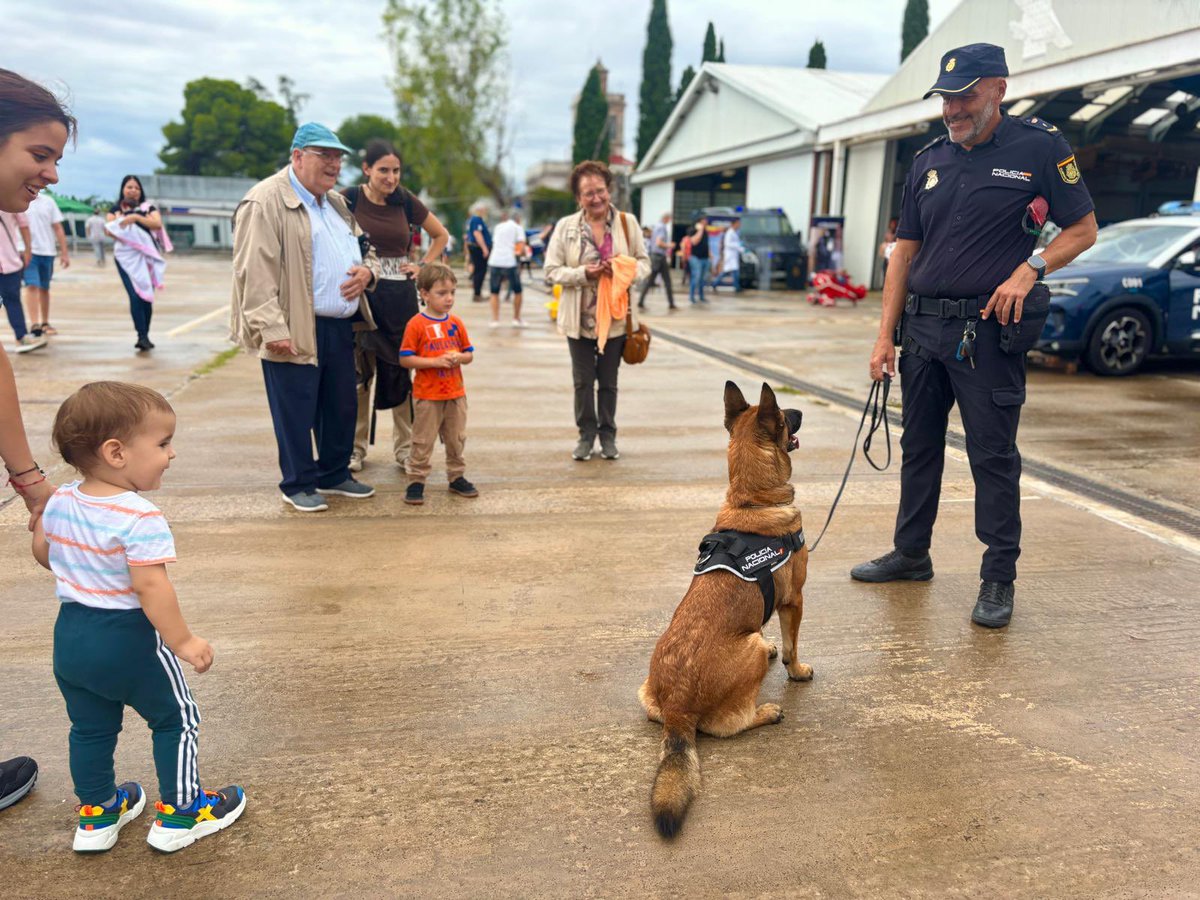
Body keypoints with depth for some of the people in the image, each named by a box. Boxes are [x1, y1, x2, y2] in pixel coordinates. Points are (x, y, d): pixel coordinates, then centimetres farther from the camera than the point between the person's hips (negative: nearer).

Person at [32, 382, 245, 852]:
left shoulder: (59, 502, -1)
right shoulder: (140, 518, -26)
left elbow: (41, 552, 15)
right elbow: (151, 587, -29)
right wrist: (183, 642, -21)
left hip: (71, 634, 8)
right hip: (128, 639, -7)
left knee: (90, 727, 22)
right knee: (176, 720, 12)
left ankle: (95, 815, 37)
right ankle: (179, 813, 21)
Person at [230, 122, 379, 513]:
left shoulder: (338, 203, 18)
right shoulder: (266, 202, -10)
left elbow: (367, 252, 27)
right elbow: (255, 272, -16)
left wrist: (367, 272, 3)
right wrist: (272, 328, -22)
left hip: (341, 326, 8)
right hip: (295, 331, -8)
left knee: (342, 407, 15)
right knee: (297, 412, 2)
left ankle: (335, 475, 30)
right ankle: (298, 484, 17)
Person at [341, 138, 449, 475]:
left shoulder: (406, 201, 5)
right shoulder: (349, 199, -4)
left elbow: (441, 235, 17)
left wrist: (423, 266, 7)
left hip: (400, 296, 2)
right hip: (361, 294, -2)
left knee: (401, 370, 7)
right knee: (360, 371, 4)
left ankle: (404, 446, 17)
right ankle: (356, 447, 16)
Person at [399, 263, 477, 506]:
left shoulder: (456, 323, 6)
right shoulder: (417, 324, -9)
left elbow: (469, 354, 12)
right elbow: (405, 359, -12)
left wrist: (459, 357, -11)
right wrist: (435, 362, -20)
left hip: (456, 394, 5)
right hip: (428, 396, -5)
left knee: (456, 438, 14)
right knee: (423, 440, 2)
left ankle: (457, 477, 27)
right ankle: (416, 481, 11)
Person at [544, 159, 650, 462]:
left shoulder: (627, 222, 1)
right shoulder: (565, 226, -3)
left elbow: (644, 262, 6)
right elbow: (552, 270, -4)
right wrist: (584, 273, -19)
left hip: (615, 317, 1)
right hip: (579, 318, 0)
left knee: (609, 381, 12)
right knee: (583, 381, 9)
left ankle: (608, 435, 28)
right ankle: (586, 435, 25)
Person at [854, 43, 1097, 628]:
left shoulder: (1039, 147, -2)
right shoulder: (928, 162, 11)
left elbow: (1083, 229, 2)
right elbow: (904, 251, 11)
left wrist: (1030, 269, -17)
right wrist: (885, 335, 5)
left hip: (988, 329, -5)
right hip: (923, 327, 6)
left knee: (993, 454, -1)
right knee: (919, 445, 13)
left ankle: (999, 578, 10)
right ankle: (911, 553, 28)